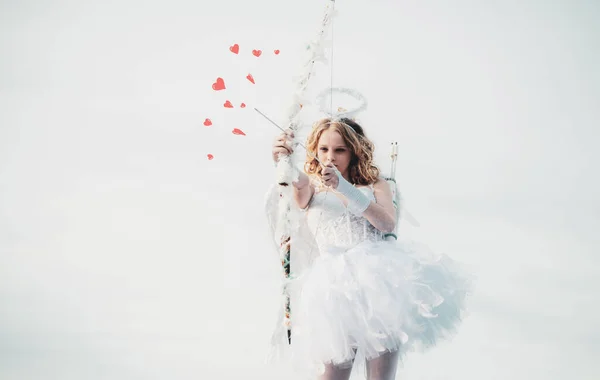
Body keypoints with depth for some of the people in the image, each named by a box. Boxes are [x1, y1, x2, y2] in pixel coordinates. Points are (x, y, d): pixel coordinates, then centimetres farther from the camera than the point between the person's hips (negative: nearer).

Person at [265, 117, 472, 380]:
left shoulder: (375, 184, 17)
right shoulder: (311, 189, 17)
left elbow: (388, 224, -2)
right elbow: (298, 185, -9)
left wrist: (344, 188, -13)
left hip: (377, 272, 0)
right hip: (336, 283, 0)